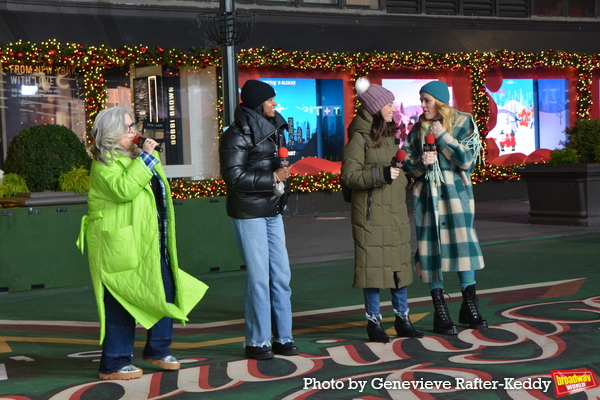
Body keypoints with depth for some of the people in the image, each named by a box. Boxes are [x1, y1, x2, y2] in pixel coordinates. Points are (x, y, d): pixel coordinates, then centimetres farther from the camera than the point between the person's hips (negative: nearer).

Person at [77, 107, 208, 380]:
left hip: (151, 242, 9)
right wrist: (145, 158, -25)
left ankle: (157, 350, 25)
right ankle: (113, 364, 4)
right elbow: (123, 189, -30)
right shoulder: (104, 164, -11)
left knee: (166, 292, 10)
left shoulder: (135, 157, 18)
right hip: (121, 245, -9)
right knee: (121, 303, -5)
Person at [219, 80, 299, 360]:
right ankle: (257, 341, 4)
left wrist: (283, 188, 13)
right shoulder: (237, 135, -11)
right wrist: (272, 177, -16)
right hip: (248, 213, -8)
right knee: (258, 277, -5)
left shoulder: (273, 129, 14)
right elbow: (234, 176, -17)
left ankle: (282, 337, 15)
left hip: (272, 211, 8)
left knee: (281, 274, 7)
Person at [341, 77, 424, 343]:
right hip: (371, 212, -7)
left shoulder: (390, 134, 13)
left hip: (396, 211, 7)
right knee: (373, 264, -2)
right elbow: (349, 176, -16)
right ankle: (374, 321, 8)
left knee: (400, 263, 8)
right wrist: (380, 175, -23)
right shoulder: (359, 138, -10)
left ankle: (402, 318, 18)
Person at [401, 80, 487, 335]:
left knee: (463, 245, -3)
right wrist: (421, 163, -13)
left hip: (456, 195, -2)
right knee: (431, 249, -1)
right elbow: (408, 166, 8)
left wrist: (443, 136, -14)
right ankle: (440, 313, 5)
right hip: (427, 196, 2)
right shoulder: (418, 128, 9)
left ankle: (469, 308, 11)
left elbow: (467, 160, -10)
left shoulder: (463, 123, 0)